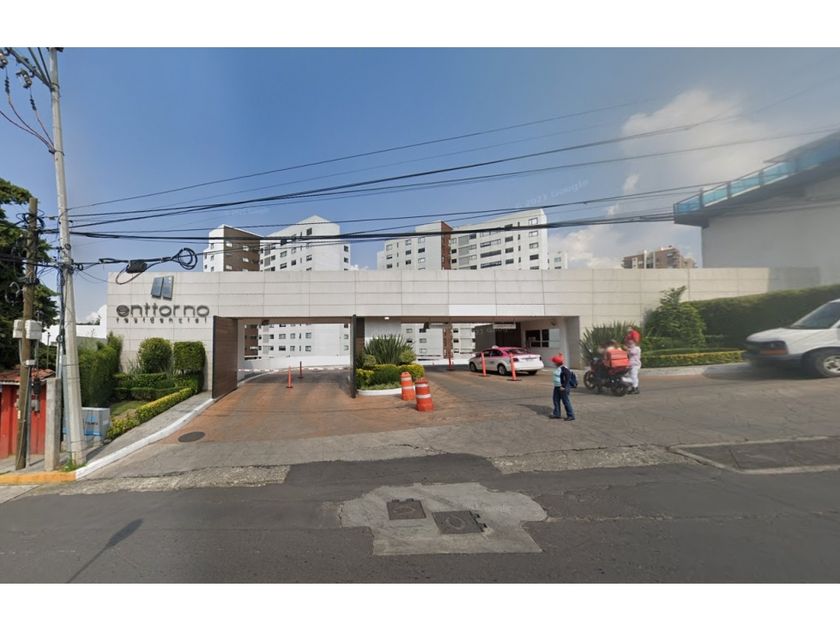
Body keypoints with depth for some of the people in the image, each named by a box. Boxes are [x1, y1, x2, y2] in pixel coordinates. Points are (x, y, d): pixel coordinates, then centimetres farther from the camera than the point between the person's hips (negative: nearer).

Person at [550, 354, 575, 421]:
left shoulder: (564, 369, -18)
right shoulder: (557, 368, 10)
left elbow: (567, 379, -20)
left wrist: (563, 386, -21)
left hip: (563, 388, -10)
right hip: (556, 387, 10)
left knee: (566, 402, -3)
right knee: (556, 400, 13)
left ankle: (571, 415, 7)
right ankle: (557, 414, 23)